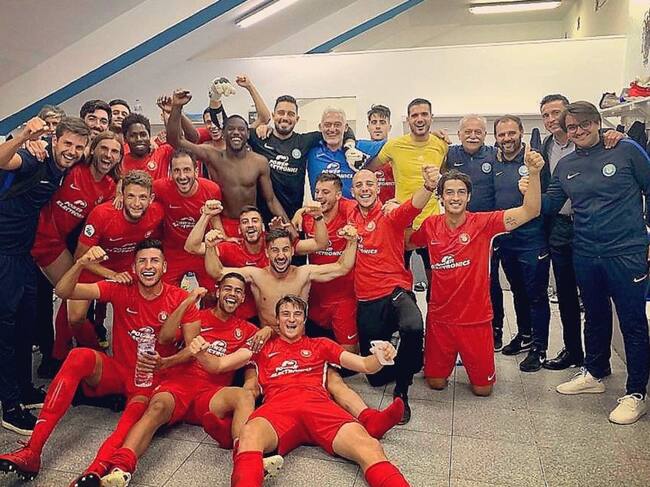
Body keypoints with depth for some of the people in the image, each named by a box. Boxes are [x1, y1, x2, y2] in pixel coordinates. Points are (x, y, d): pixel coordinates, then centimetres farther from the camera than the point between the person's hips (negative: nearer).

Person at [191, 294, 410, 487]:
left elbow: (363, 365, 20)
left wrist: (379, 359, -5)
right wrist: (201, 353, -4)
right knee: (249, 435, -39)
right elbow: (219, 364, 20)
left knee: (368, 447, -29)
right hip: (278, 406, -1)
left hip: (318, 405, 1)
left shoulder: (320, 345, 28)